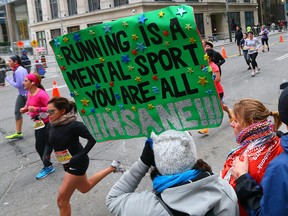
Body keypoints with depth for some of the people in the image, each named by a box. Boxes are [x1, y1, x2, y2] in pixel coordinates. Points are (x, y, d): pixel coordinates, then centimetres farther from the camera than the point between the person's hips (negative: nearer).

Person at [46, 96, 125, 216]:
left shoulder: (73, 125, -26)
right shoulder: (51, 126, -5)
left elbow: (93, 138, -22)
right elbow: (51, 142, 13)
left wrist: (81, 155, -27)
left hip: (77, 163, -8)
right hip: (67, 163, 8)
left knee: (62, 200, -3)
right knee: (84, 188, 31)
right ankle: (112, 168, 42)